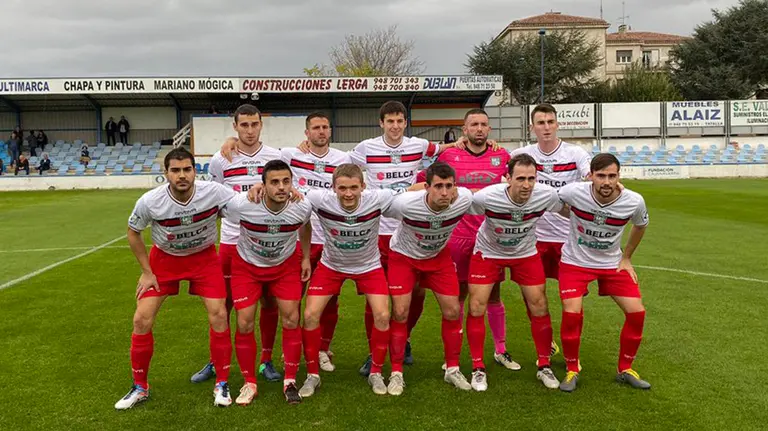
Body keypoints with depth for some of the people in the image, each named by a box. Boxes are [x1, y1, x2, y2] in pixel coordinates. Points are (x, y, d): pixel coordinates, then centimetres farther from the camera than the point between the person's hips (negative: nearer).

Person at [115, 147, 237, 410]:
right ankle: (140, 387, 19)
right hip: (164, 258, 1)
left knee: (218, 316, -11)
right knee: (142, 320, -3)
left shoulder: (214, 193, -27)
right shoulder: (150, 201, -24)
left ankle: (222, 384, 9)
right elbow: (133, 233, -4)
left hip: (204, 256, -1)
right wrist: (146, 272, -5)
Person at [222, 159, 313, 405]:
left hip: (286, 265, 1)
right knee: (245, 324, -6)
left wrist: (305, 257, 5)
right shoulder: (241, 205, -32)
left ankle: (290, 382, 12)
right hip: (247, 266, -1)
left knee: (291, 320, -5)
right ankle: (249, 383, 15)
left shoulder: (302, 207, -24)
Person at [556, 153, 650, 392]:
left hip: (612, 263, 3)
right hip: (575, 262, -2)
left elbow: (640, 226, 7)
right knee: (571, 313, -18)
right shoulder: (574, 192, -25)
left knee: (637, 312, -5)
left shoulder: (634, 202, -17)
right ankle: (572, 370, 7)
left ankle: (624, 370, 18)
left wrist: (626, 258, 9)